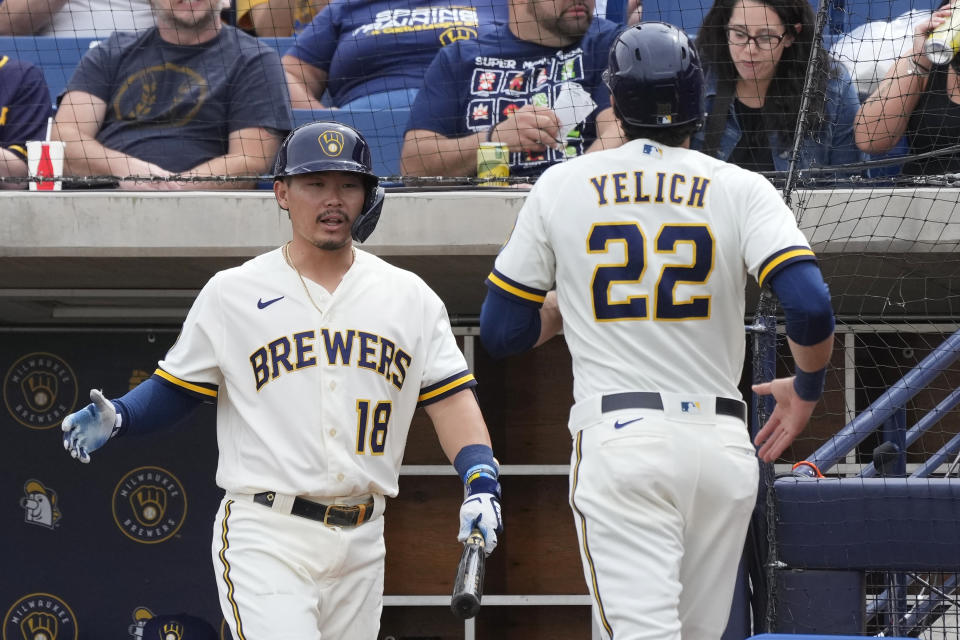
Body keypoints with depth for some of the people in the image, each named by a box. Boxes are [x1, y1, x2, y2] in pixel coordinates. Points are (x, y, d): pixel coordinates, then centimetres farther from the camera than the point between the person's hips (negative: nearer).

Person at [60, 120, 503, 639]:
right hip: (265, 539, -4)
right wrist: (117, 418, -12)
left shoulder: (410, 298, 10)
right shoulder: (231, 294, 3)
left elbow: (451, 399, 6)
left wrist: (481, 486, -9)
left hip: (361, 547, 4)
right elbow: (173, 391, 8)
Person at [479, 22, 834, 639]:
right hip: (722, 443, 1)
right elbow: (811, 306, -11)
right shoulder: (741, 189, 3)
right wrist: (806, 388, 9)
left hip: (617, 440, -1)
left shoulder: (561, 186, 6)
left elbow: (501, 331, 10)